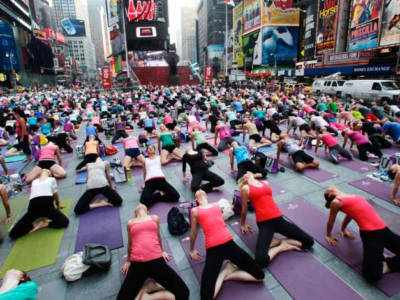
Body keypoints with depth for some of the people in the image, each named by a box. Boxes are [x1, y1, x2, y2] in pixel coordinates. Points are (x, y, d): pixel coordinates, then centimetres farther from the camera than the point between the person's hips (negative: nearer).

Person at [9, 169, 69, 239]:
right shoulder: (52, 179, 23)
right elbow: (55, 194, 32)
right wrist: (58, 204, 49)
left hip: (33, 205, 2)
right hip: (47, 204, -2)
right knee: (65, 222, 3)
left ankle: (34, 226, -9)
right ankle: (45, 224, -6)